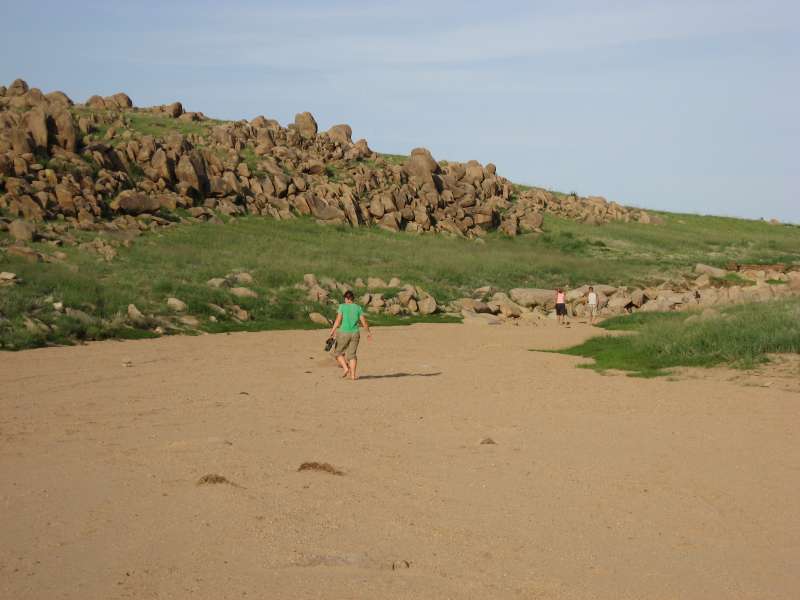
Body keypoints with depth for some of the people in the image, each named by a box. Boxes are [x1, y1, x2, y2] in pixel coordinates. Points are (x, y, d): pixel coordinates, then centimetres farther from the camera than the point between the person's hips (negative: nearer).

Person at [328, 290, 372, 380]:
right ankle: (353, 375, 1)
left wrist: (332, 331, -6)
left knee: (339, 353, 13)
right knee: (352, 354, 8)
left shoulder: (342, 307, -5)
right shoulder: (358, 308, 4)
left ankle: (345, 368, -6)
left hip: (343, 333, -3)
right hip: (355, 334, 3)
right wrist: (368, 332, 17)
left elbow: (338, 321, -12)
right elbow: (364, 322, 4)